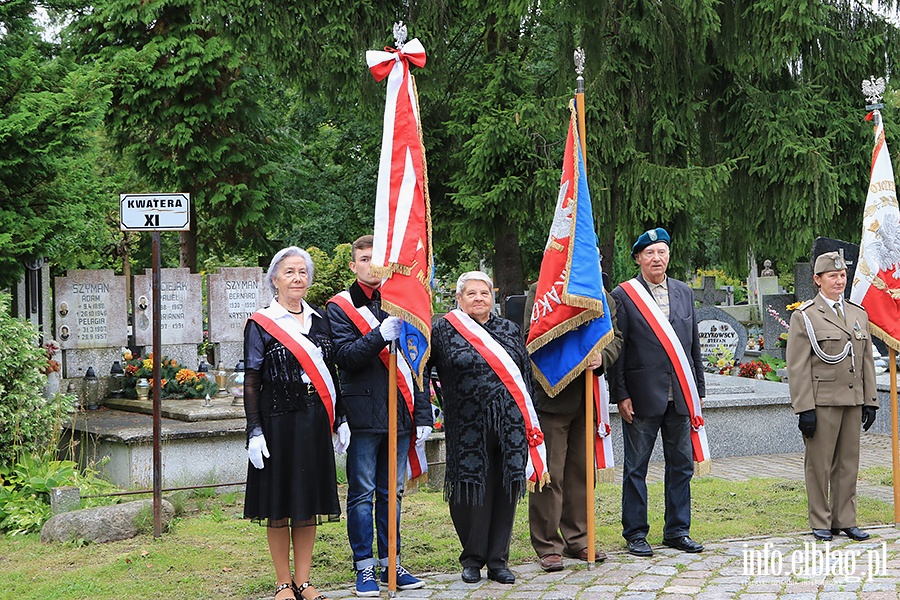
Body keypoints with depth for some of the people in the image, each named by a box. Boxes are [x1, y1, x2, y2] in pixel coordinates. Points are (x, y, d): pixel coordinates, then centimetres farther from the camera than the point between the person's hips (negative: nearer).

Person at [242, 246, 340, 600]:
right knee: (278, 504, 2)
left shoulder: (319, 321, 11)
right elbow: (251, 382, -5)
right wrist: (254, 431, -12)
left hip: (314, 423, 4)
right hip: (277, 422, -4)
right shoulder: (261, 324, -2)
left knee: (309, 503, 8)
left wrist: (339, 420, 9)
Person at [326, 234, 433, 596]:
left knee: (392, 493, 10)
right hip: (363, 414, -4)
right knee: (362, 493, 0)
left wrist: (423, 414, 8)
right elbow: (344, 355, -12)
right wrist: (381, 335, -25)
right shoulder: (340, 307, 2)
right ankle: (364, 567, 7)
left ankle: (391, 564, 17)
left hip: (398, 414, 4)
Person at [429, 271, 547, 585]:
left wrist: (528, 419, 11)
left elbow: (527, 375, 15)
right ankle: (473, 559, 14)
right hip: (469, 429, -3)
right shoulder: (443, 330, 3)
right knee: (474, 489, -1)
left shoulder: (510, 330, 13)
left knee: (505, 490, 4)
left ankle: (498, 560, 13)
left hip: (510, 427, 3)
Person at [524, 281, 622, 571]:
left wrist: (602, 356, -11)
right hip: (552, 397, -5)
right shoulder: (540, 291, -2)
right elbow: (531, 339, -8)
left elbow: (615, 338, 10)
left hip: (587, 399, 5)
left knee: (582, 471, 11)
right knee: (549, 474, -3)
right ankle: (547, 545, 4)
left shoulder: (604, 297, 13)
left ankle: (577, 540, 21)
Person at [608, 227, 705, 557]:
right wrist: (621, 395, -10)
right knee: (635, 468, 3)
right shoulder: (623, 295, -2)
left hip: (680, 396, 4)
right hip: (642, 397, -4)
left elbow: (693, 344, 15)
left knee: (681, 465, 9)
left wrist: (698, 390, 12)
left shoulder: (684, 292, 12)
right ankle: (635, 533, 12)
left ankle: (677, 530, 20)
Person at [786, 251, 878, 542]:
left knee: (849, 462, 9)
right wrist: (804, 408, -13)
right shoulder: (803, 317, -3)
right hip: (821, 402, -5)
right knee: (819, 463, 0)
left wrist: (870, 401, 10)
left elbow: (867, 362, 16)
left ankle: (845, 520, 18)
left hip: (853, 401, 5)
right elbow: (798, 368, -7)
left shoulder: (859, 314, 15)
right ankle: (820, 523, 9)